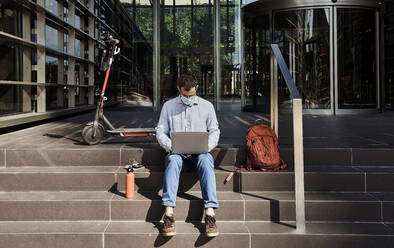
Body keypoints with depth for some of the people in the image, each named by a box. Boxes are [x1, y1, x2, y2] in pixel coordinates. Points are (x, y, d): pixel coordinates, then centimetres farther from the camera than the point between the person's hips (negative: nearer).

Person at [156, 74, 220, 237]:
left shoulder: (206, 106, 12)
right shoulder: (168, 106, 12)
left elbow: (214, 130, 15)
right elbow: (160, 131, 10)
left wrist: (209, 144, -7)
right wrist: (170, 146, -11)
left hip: (199, 152, 0)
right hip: (177, 152, 0)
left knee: (205, 161, -37)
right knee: (173, 161, -37)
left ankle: (210, 213, -46)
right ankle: (169, 215, -48)